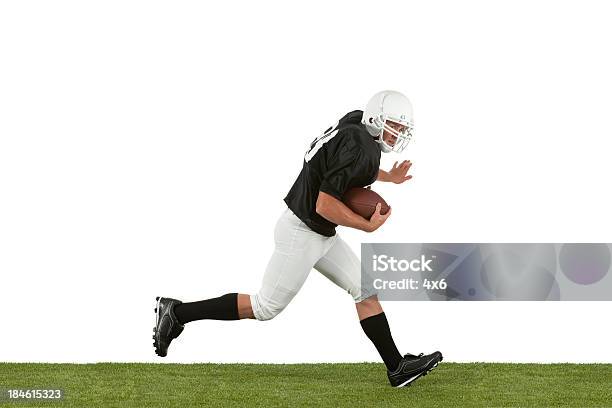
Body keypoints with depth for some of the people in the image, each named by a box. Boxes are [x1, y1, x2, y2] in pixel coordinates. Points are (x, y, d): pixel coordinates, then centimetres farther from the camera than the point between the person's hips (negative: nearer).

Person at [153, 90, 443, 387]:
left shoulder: (354, 122, 3)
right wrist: (368, 226, -17)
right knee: (266, 307, 1)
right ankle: (177, 313, 8)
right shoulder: (358, 148, -25)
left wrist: (388, 177, 20)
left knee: (365, 290, 10)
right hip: (302, 234, -10)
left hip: (320, 234, 10)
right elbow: (325, 205, -27)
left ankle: (397, 367, 14)